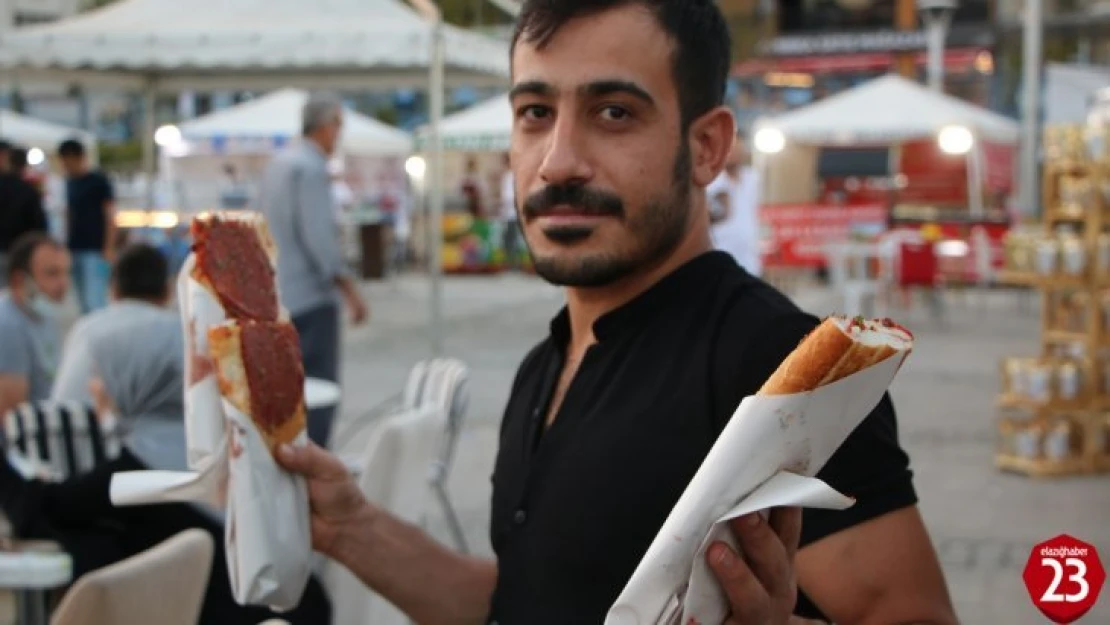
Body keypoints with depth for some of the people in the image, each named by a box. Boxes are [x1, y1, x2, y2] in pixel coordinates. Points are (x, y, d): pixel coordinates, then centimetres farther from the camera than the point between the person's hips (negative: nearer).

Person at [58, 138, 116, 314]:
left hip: (95, 250, -7)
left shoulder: (99, 181, -4)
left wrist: (109, 249, -13)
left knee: (94, 301, -14)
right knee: (84, 303, 8)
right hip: (75, 250, 7)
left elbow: (110, 216, -7)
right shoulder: (70, 183, 15)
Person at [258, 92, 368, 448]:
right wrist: (350, 289, -15)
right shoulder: (311, 168, -15)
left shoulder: (279, 163, 12)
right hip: (310, 297, -9)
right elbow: (318, 236, -20)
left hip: (277, 294, 9)